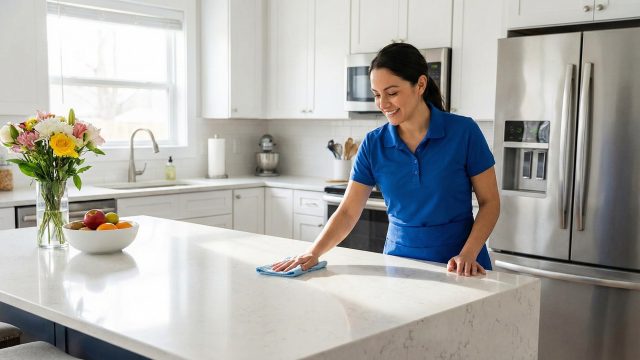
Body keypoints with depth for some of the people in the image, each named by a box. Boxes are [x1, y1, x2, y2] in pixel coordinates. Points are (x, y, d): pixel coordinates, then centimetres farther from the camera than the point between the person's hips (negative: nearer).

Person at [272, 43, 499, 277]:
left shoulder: (463, 131, -9)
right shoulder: (373, 144, -3)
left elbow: (489, 202, -4)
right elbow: (348, 212, -3)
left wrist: (467, 255, -17)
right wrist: (314, 253, -17)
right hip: (400, 262, 2)